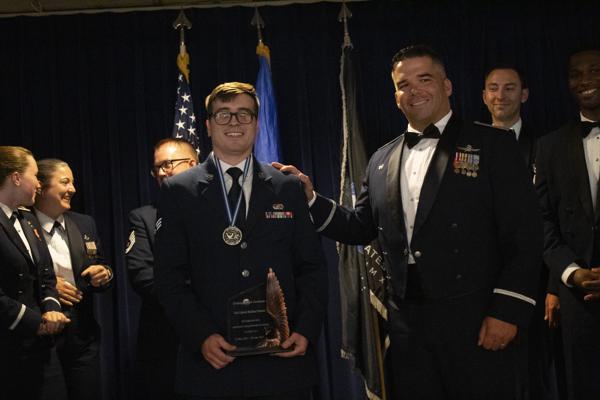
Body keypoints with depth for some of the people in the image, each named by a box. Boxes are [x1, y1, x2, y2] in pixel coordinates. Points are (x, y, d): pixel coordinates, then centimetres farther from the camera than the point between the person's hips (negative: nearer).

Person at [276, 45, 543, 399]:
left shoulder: (493, 145, -1)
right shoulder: (382, 161, 14)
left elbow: (525, 235, -7)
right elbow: (361, 228, 17)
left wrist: (508, 312, -13)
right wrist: (311, 198, 4)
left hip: (479, 324, -4)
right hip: (408, 326, 4)